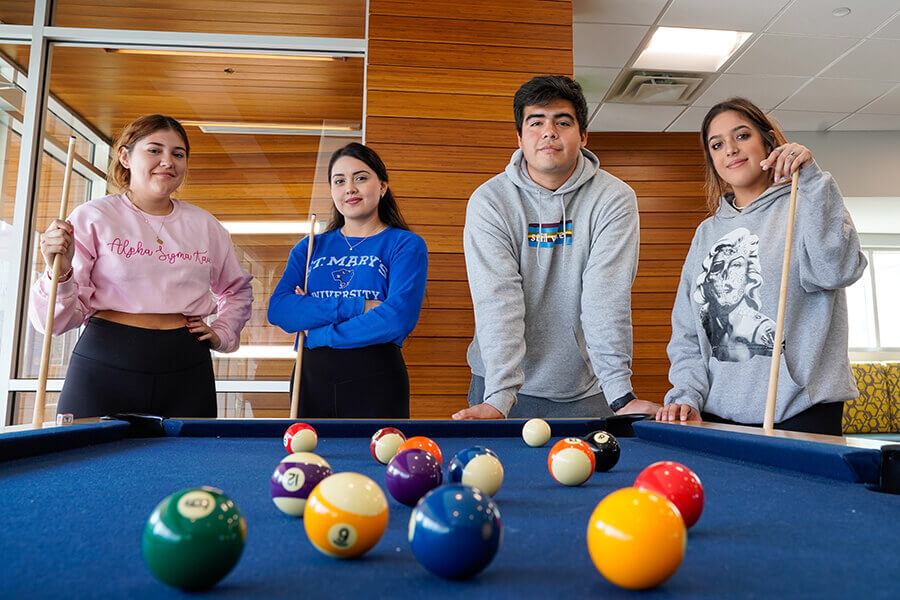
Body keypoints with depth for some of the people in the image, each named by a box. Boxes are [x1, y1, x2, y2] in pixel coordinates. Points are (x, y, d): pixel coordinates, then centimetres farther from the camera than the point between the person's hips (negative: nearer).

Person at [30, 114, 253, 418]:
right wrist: (60, 273, -21)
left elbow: (238, 290, 27)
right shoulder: (92, 217, 0)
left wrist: (222, 333, 11)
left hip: (186, 371, 3)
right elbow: (59, 319, -3)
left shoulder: (205, 225, 10)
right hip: (104, 369, -2)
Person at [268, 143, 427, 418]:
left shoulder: (406, 244, -1)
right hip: (311, 378, 4)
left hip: (375, 383, -3)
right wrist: (357, 307, -16)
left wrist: (318, 333, -10)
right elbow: (278, 309, -5)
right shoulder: (310, 248, 11)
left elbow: (399, 318, -15)